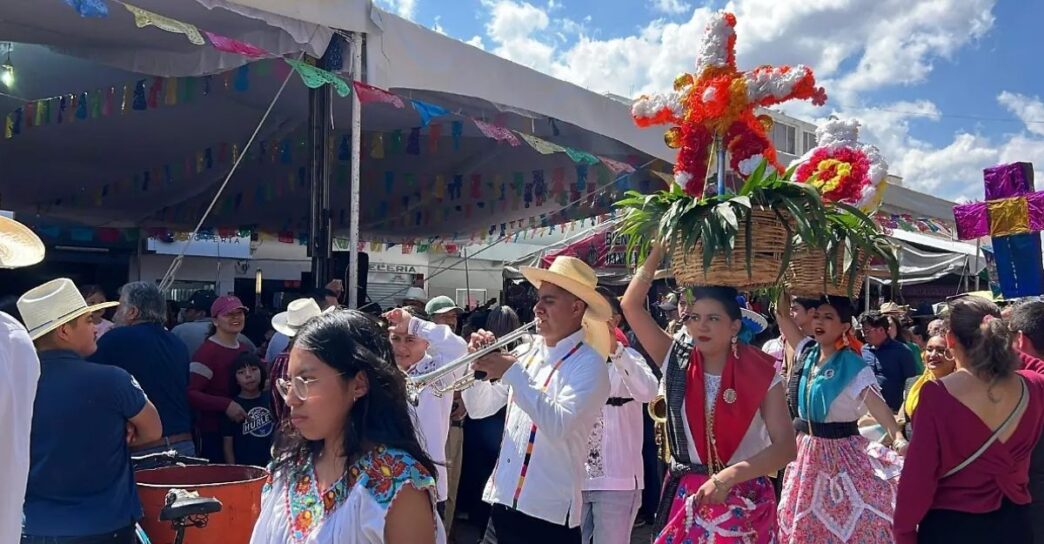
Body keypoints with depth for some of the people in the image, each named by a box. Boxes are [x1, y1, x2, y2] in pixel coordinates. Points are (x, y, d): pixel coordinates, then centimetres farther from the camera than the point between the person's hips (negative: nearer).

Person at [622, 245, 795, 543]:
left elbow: (785, 446, -14)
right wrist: (659, 250, -9)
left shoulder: (761, 374, -9)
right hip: (686, 497, 2)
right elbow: (630, 305, -6)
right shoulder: (677, 363, -2)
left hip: (743, 502, -2)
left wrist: (729, 475, -26)